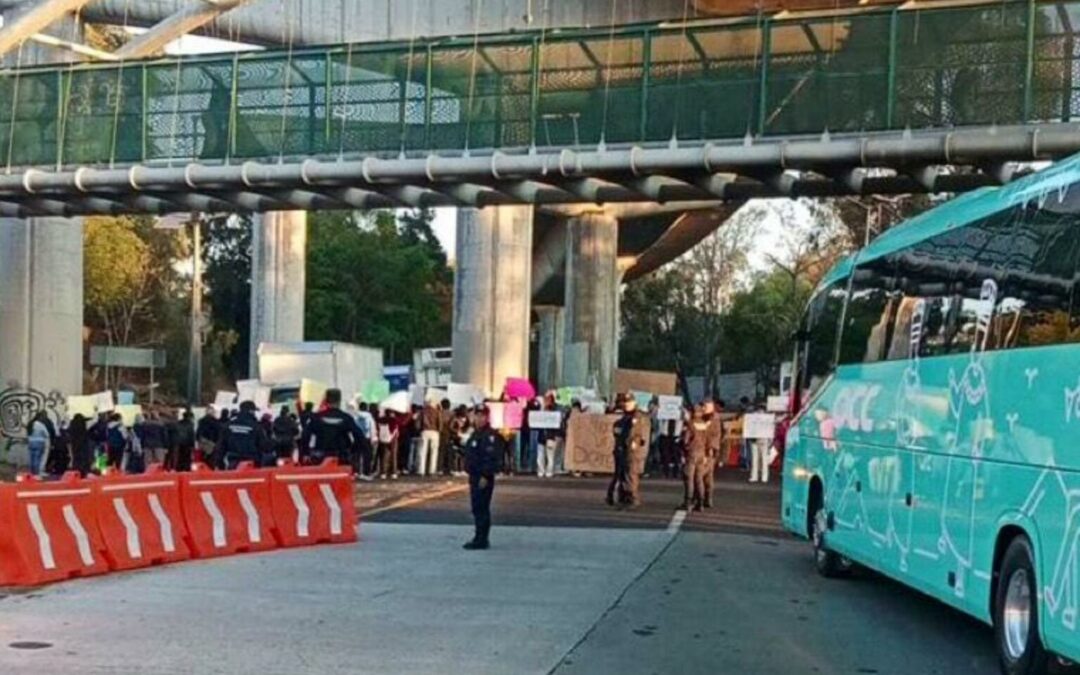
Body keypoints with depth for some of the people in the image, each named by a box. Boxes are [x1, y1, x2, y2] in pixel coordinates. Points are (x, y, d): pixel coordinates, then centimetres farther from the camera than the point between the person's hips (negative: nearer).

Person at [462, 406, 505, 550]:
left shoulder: (491, 436, -13)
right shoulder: (476, 434, 18)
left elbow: (492, 458, -21)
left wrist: (485, 476, -24)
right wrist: (469, 472, 20)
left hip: (484, 478, -10)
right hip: (474, 476, 10)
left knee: (481, 508, -9)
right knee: (477, 508, 13)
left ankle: (481, 540, -6)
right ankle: (480, 538, 20)